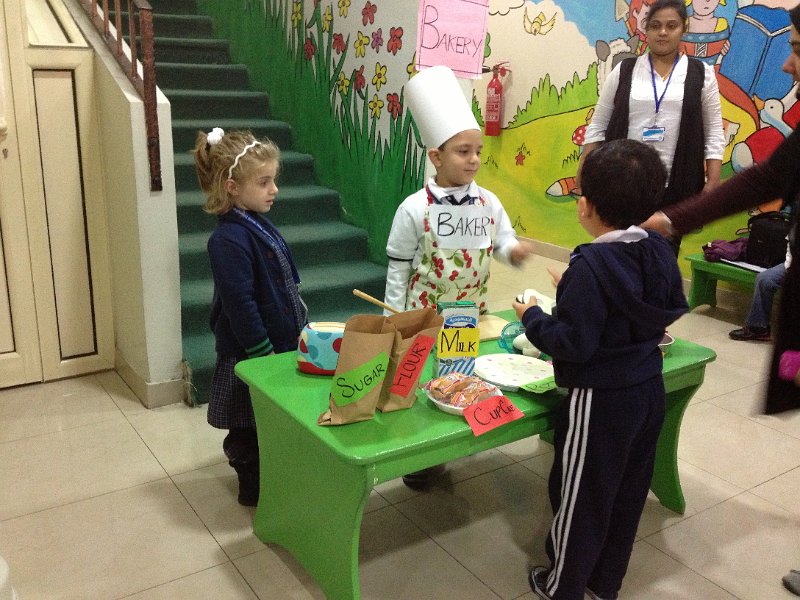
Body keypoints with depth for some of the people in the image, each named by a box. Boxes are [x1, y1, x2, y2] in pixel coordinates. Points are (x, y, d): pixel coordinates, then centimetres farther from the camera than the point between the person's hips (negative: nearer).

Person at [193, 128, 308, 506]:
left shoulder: (259, 225, 5)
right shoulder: (230, 239, -23)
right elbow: (239, 305, -24)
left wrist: (299, 330, 15)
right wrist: (263, 353, -19)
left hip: (281, 341, 9)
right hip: (251, 354, -9)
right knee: (249, 431, 10)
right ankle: (254, 490, 28)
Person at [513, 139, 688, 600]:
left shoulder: (590, 266, -26)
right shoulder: (660, 252, -3)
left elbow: (574, 344, -27)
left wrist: (533, 318, -9)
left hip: (601, 401, -8)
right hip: (650, 389, 8)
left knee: (581, 496, 11)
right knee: (628, 492, 21)